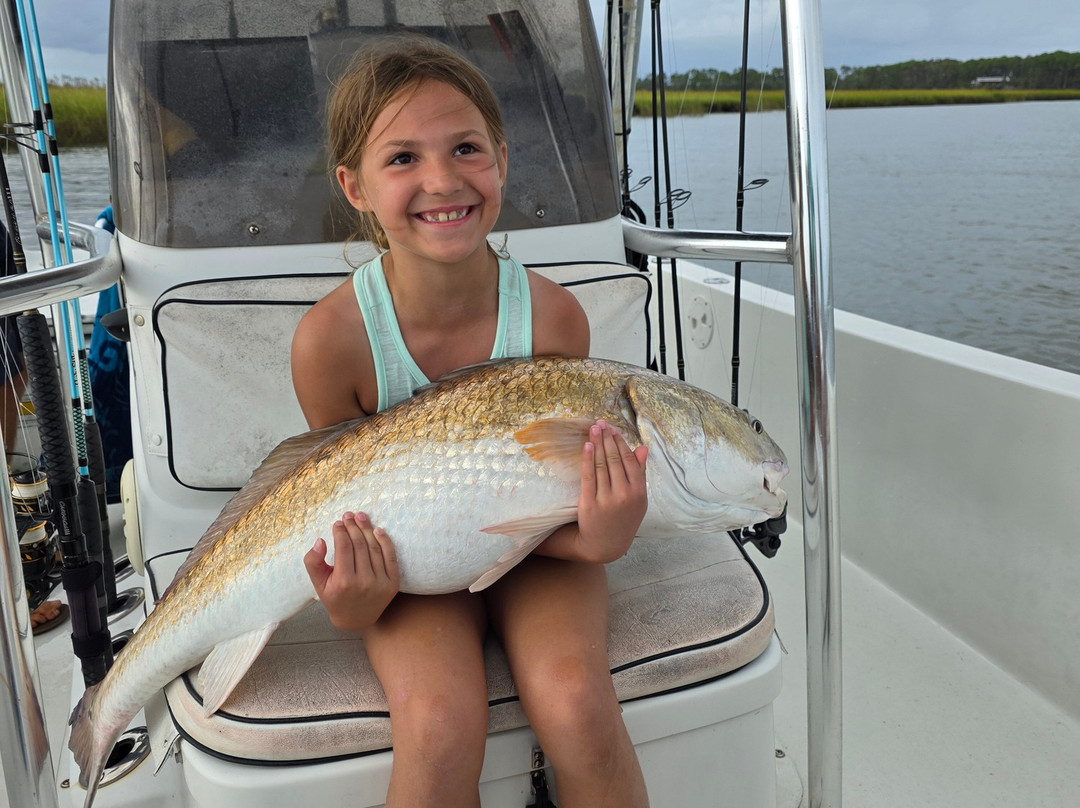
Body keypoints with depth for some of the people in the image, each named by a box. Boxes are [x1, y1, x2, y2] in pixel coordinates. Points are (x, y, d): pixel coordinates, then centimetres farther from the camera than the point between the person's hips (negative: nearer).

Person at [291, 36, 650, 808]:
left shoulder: (553, 315, -19)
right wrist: (360, 597, -27)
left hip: (534, 547, 1)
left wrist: (593, 539, -30)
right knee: (441, 725, -27)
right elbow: (353, 509, -7)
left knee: (575, 702, -26)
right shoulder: (333, 337, -22)